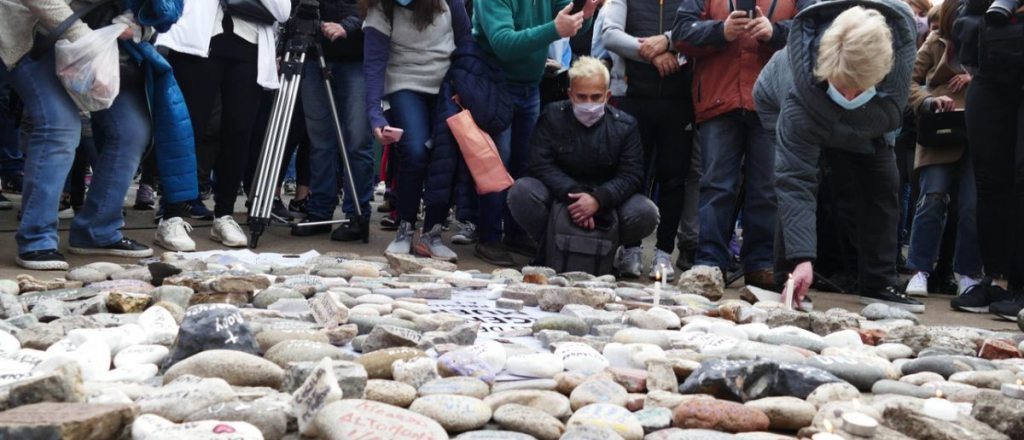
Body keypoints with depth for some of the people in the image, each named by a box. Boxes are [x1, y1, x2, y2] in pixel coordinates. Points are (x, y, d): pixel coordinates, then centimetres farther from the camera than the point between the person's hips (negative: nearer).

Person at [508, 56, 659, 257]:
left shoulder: (625, 125, -3)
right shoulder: (552, 116, -3)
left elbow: (631, 175, -9)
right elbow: (541, 165, -11)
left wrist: (598, 199, -29)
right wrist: (573, 195, -28)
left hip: (605, 200, 1)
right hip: (560, 197, -1)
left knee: (646, 213, -27)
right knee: (521, 191, -30)